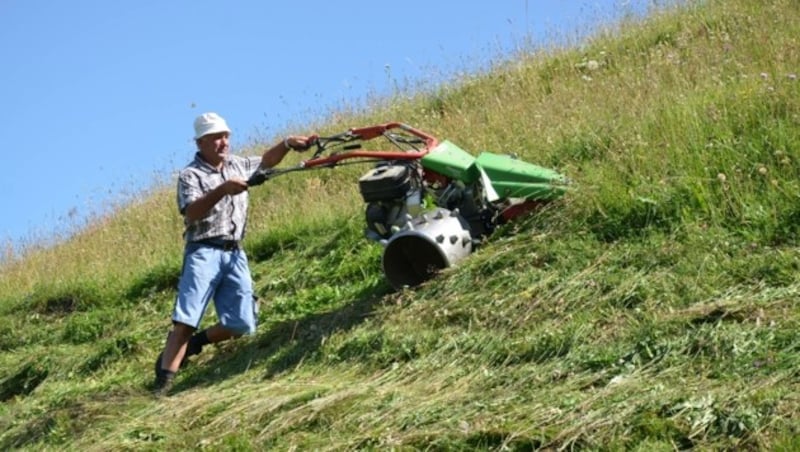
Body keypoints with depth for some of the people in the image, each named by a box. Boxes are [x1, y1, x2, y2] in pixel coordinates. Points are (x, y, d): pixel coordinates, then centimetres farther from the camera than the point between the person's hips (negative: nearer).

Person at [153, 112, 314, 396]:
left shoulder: (236, 165, 16)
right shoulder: (191, 175, -4)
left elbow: (266, 161, 26)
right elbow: (192, 213, -18)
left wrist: (286, 144, 7)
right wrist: (222, 190, -31)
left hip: (235, 254, 6)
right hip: (204, 252, -6)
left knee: (241, 324, -2)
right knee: (185, 320, -16)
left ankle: (192, 344, 19)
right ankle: (164, 380, -18)